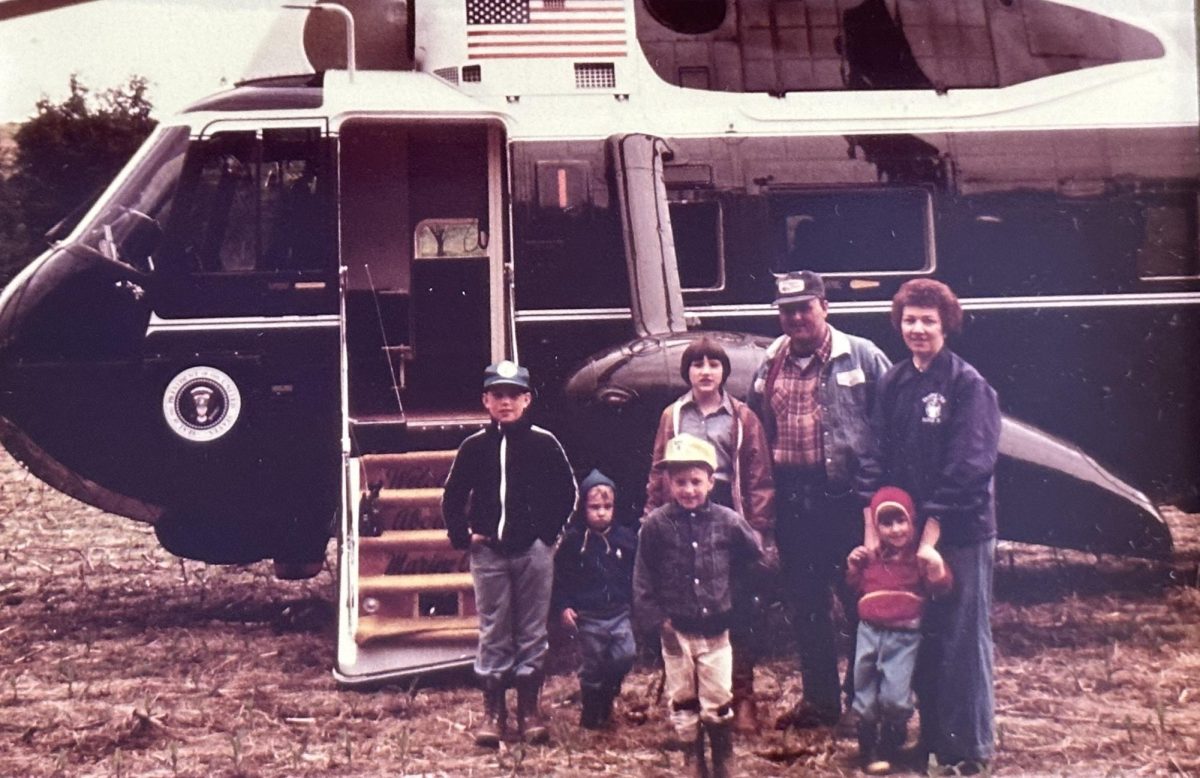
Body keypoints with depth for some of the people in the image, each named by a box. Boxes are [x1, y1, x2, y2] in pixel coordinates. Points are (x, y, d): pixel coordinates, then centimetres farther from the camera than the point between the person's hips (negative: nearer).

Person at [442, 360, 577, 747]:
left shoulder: (544, 443, 0)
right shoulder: (474, 447, 4)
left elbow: (566, 491, 6)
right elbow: (452, 498, 12)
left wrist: (549, 531, -1)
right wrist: (464, 535, 1)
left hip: (533, 551, -1)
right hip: (488, 552, 1)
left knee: (532, 631, 4)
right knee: (493, 632, 4)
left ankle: (529, 707, 13)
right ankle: (493, 709, 11)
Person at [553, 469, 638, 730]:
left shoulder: (626, 537, 0)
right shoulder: (573, 540, -7)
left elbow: (636, 575, 9)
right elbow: (560, 577, -2)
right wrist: (563, 607, -10)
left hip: (620, 612, 2)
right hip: (588, 617, -2)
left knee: (626, 655, -13)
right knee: (593, 666, 5)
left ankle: (607, 692, 14)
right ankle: (591, 712, 22)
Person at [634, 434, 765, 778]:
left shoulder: (727, 521, -6)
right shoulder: (656, 524, -6)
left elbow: (754, 559, 8)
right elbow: (643, 579, -2)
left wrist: (738, 599, 9)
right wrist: (654, 619, -7)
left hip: (715, 628, 0)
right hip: (675, 629, 1)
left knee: (718, 702, 2)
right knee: (682, 699, 10)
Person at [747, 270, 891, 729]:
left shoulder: (861, 356, -3)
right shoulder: (770, 365, 11)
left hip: (847, 496, -5)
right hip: (792, 498, 5)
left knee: (860, 598, 0)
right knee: (806, 602, 12)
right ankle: (819, 699, 23)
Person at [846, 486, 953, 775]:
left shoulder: (921, 555, -5)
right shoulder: (870, 554, 7)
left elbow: (942, 588, -13)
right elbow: (856, 587, 19)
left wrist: (937, 570, -32)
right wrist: (853, 568, 1)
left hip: (905, 636, -4)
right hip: (870, 631, 4)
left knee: (895, 697, -10)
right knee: (865, 696, 9)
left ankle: (888, 748, 12)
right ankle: (869, 750, 25)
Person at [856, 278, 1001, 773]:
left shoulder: (968, 384, -9)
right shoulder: (893, 384, 7)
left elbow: (967, 467, -14)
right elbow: (876, 459, 5)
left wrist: (932, 533, -16)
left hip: (959, 532, -5)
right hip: (907, 530, 5)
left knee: (961, 638, 1)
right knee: (920, 636, 12)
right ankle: (931, 737, 26)